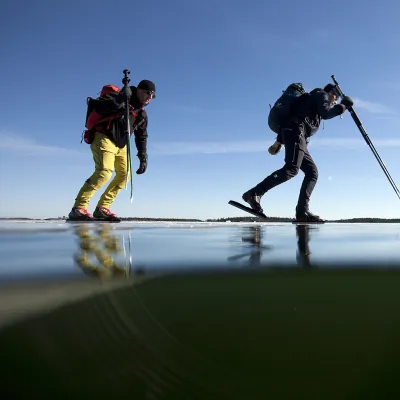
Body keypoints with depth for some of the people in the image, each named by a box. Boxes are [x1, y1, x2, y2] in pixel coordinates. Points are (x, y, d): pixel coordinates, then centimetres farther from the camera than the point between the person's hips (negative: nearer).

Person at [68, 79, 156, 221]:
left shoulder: (142, 114, 11)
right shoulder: (120, 97, -11)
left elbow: (142, 137, 18)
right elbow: (98, 107, -26)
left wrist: (143, 158, 11)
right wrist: (121, 98, -32)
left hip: (121, 145, 9)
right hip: (104, 139, -9)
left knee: (124, 175, 4)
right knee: (104, 171, -25)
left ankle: (102, 208, 9)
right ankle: (78, 208, -24)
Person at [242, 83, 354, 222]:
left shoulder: (313, 99, 37)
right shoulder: (321, 94, 13)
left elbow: (292, 121, 29)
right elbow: (326, 114, -8)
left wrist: (279, 141, 24)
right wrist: (342, 106, 5)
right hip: (296, 132, -10)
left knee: (312, 171, 2)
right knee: (291, 169, -26)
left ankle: (302, 212, -10)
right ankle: (254, 194, -36)